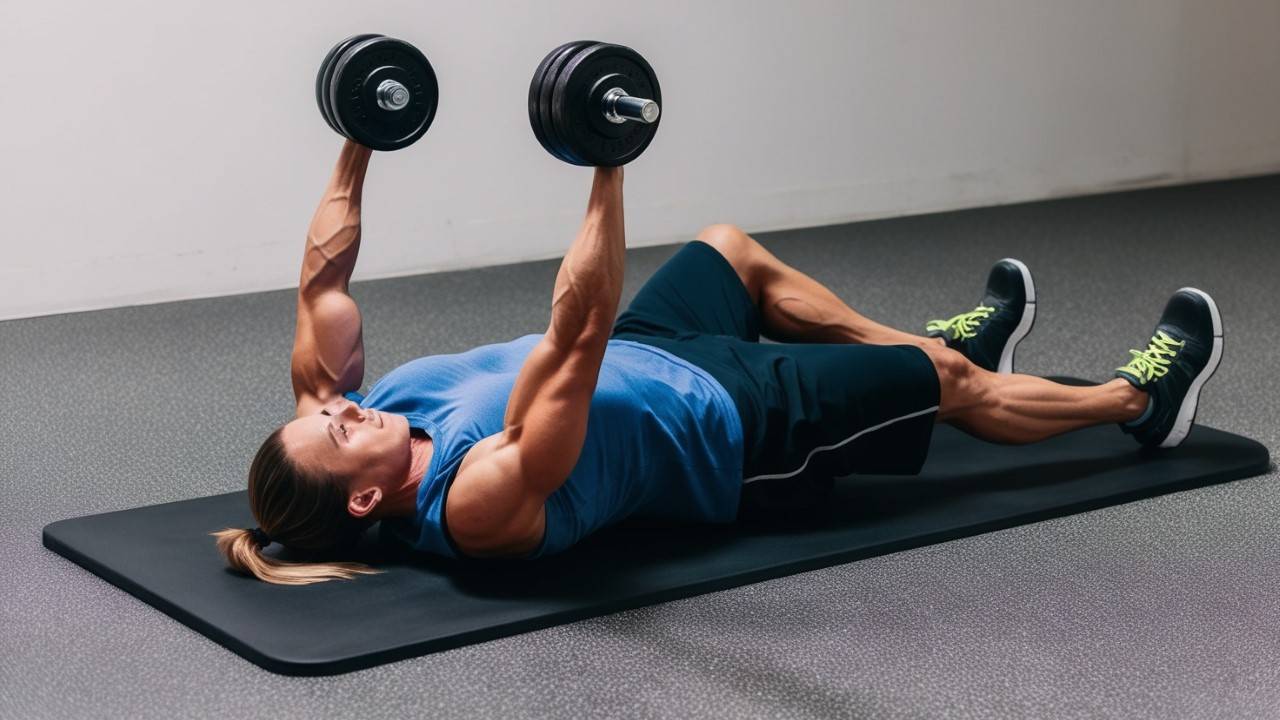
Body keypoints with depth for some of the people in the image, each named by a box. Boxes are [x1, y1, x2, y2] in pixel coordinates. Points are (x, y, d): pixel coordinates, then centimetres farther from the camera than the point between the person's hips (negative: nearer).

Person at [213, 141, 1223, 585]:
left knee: (735, 249, 25)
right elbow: (577, 338, -50)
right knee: (954, 381, 6)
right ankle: (1138, 400, 33)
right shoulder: (484, 497, -42)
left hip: (647, 361, 8)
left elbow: (324, 282, -9)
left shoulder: (340, 415, -20)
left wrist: (356, 149, -6)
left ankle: (935, 344, 45)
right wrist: (608, 170, -53)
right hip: (730, 426, -8)